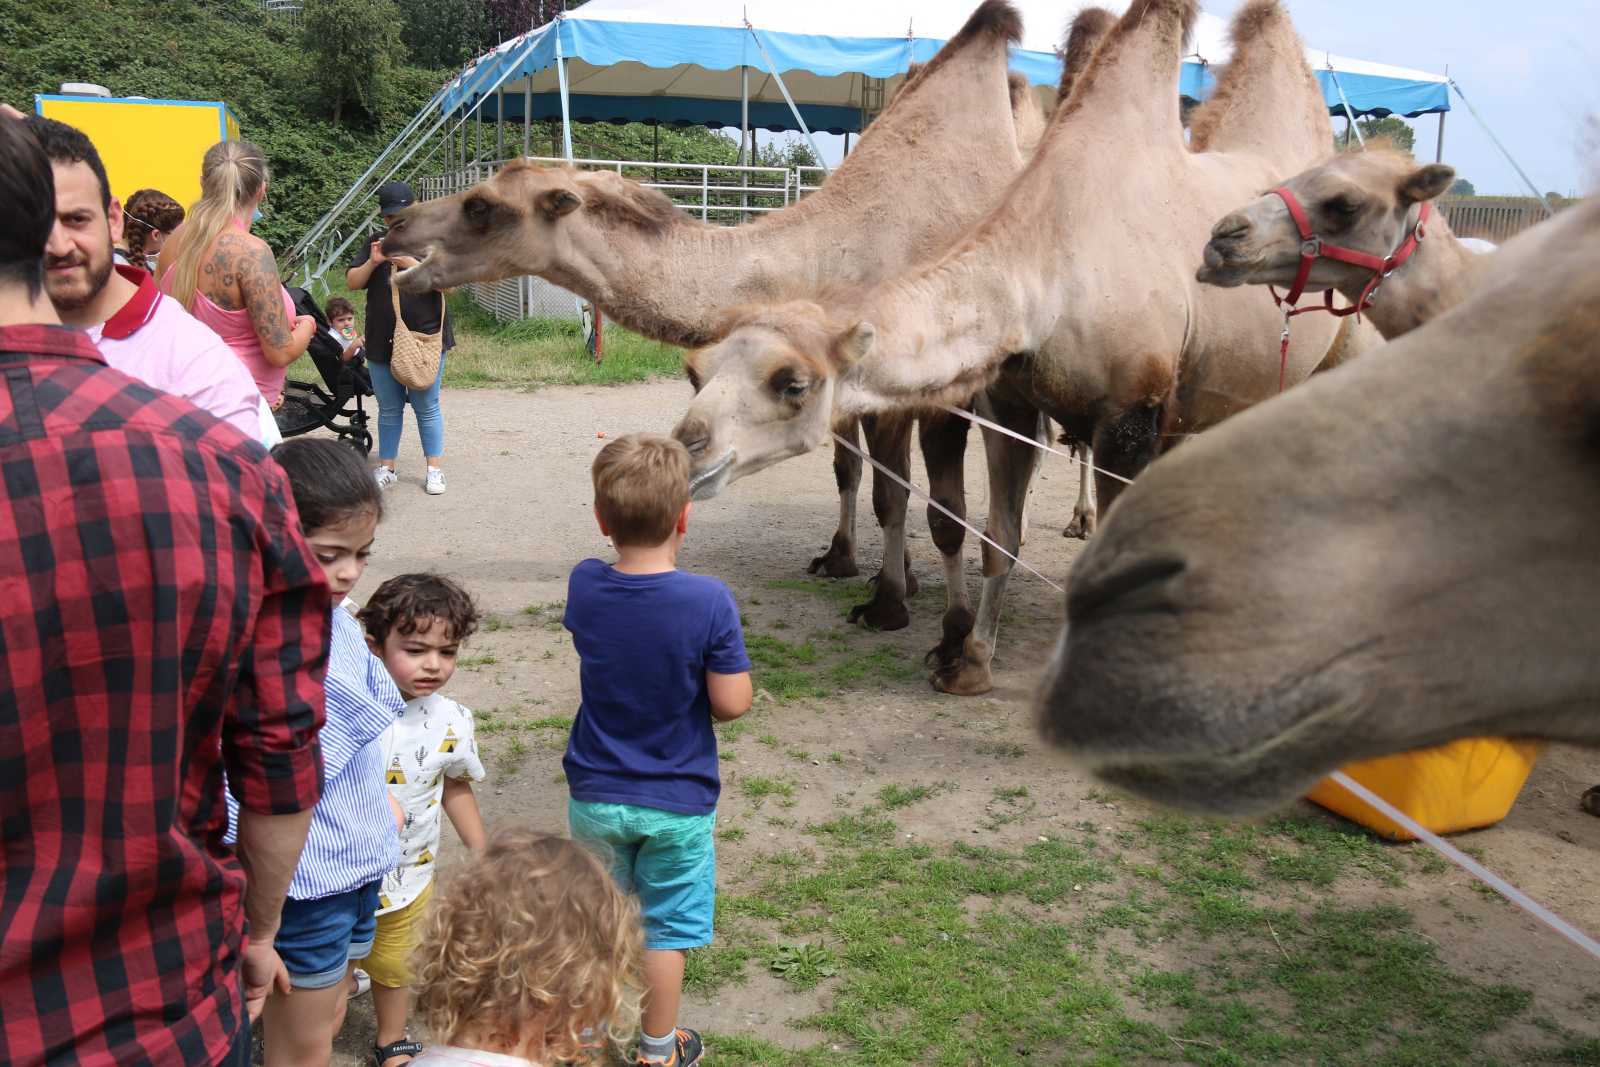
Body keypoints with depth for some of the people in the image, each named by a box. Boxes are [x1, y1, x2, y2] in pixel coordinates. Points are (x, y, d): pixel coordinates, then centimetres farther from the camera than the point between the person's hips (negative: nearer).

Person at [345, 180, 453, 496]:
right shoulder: (375, 243, 10)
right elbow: (352, 282, 6)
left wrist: (413, 265, -22)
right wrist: (372, 262, -12)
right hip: (382, 341, 3)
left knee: (427, 407, 2)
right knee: (389, 408, 11)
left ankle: (435, 469, 9)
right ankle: (386, 468, 18)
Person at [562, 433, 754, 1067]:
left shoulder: (583, 587, -13)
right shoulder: (709, 602, -23)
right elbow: (731, 703, -18)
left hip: (595, 795, 3)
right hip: (678, 803, -3)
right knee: (666, 928, 15)